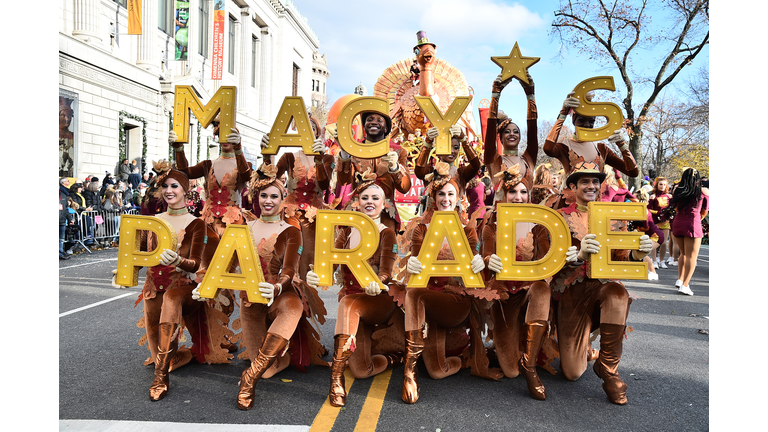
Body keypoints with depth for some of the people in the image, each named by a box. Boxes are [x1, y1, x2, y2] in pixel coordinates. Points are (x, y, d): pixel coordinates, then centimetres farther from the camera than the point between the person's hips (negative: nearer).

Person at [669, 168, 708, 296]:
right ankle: (685, 285, -4)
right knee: (691, 256, 0)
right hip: (693, 224, -4)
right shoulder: (704, 192, -2)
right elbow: (704, 212, 9)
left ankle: (680, 279, 18)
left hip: (677, 223, 4)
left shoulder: (677, 191, 5)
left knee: (683, 254, 20)